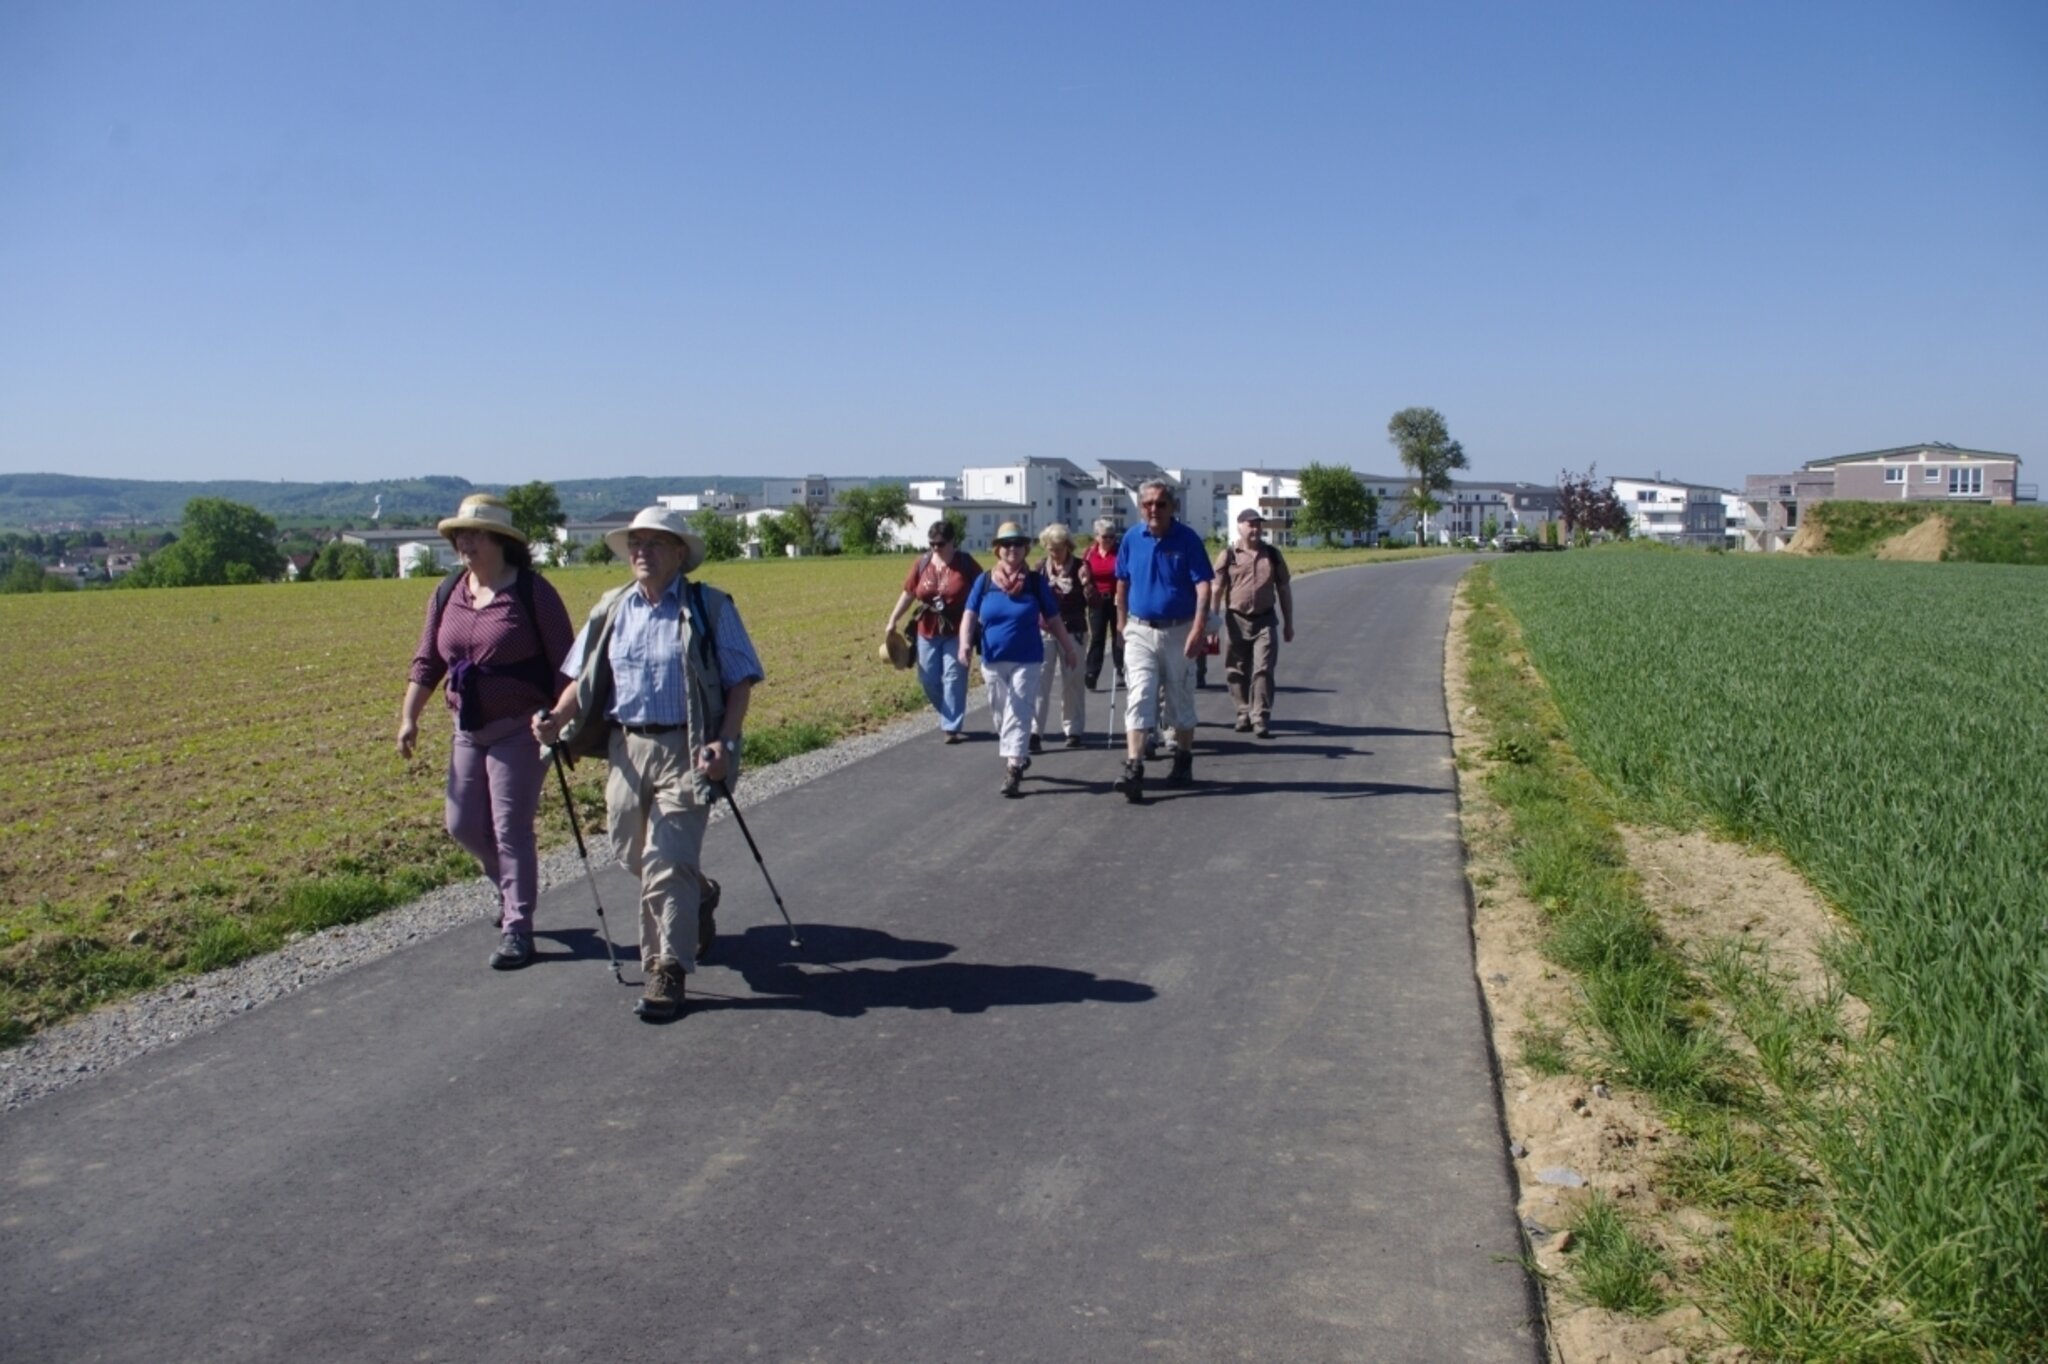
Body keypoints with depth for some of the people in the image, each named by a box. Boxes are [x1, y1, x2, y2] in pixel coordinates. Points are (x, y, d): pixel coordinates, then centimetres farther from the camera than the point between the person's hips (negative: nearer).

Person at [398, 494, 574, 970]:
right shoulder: (447, 595, 8)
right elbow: (427, 661, 11)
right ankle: (514, 888, 37)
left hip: (519, 729, -7)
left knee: (511, 828, -5)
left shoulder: (532, 592, -10)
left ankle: (516, 929, 5)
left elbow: (563, 663, -10)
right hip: (468, 730, 7)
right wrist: (409, 716, 2)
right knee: (463, 825, 11)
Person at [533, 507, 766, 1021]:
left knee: (666, 862, -9)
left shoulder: (710, 607, -3)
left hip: (686, 750, -5)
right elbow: (584, 680, 11)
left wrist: (726, 741, -17)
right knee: (633, 854, 15)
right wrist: (556, 719, -8)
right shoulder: (611, 609, 10)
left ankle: (668, 972, 1)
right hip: (627, 746, 5)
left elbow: (741, 680, -4)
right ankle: (699, 897, 44)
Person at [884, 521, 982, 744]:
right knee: (929, 679, 9)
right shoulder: (922, 563, 0)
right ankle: (950, 716, 31)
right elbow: (908, 593, 6)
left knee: (953, 678, -4)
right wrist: (892, 621, 6)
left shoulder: (965, 563, -8)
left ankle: (951, 727, 2)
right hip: (928, 631, 4)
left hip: (957, 632, -4)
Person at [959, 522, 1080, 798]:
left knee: (1018, 715, -8)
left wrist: (1069, 648, 9)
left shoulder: (1035, 581, -2)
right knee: (1000, 715, 14)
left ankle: (1013, 771, -12)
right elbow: (970, 615, -4)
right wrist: (965, 643, -20)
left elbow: (1053, 619, 5)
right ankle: (1019, 757, 34)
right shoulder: (985, 580, 1)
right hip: (992, 661, 3)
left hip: (1026, 661, -3)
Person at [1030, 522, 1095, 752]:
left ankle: (1074, 730, 21)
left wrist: (1086, 584, -20)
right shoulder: (1041, 567, 3)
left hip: (1072, 632, -1)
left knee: (1073, 683, 9)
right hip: (1044, 631, 1)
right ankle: (1034, 732, -10)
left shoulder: (1080, 567, -2)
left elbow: (1094, 603, -3)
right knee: (1040, 681, -7)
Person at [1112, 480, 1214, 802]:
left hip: (1178, 632, -1)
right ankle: (1133, 769, -17)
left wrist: (1199, 628, -25)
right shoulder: (1132, 539, 2)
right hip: (1140, 632, 2)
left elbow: (1203, 585, -14)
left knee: (1180, 700, 11)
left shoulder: (1187, 539, -8)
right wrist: (1121, 622, 16)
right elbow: (1122, 583, 14)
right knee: (1140, 697, -10)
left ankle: (1183, 763, 28)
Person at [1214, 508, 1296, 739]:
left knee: (1263, 670, -8)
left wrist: (1288, 624, 13)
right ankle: (1244, 715, 22)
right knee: (1237, 672, 7)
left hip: (1265, 620, 1)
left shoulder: (1273, 555, 8)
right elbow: (1216, 590, -1)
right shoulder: (1228, 555, 1)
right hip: (1236, 621, 0)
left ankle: (1260, 719, -8)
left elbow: (1284, 590, 14)